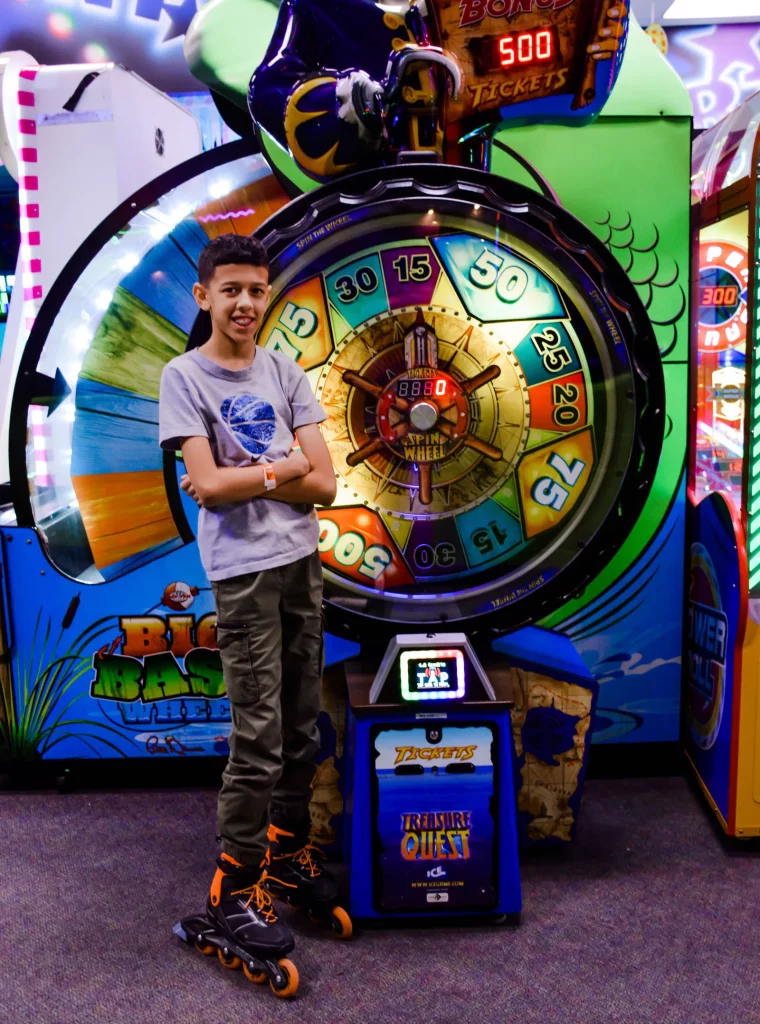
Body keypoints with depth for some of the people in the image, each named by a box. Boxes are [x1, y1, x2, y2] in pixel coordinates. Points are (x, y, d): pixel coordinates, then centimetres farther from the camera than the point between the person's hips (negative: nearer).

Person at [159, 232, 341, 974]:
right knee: (257, 736, -4)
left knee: (302, 725, 12)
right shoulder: (184, 377, -3)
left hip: (303, 563, 5)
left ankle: (287, 850, 29)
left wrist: (242, 475, -8)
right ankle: (234, 888, 11)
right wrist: (281, 468, -3)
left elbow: (322, 485, 1)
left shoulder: (285, 374, 9)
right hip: (243, 573, -5)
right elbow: (208, 486, -13)